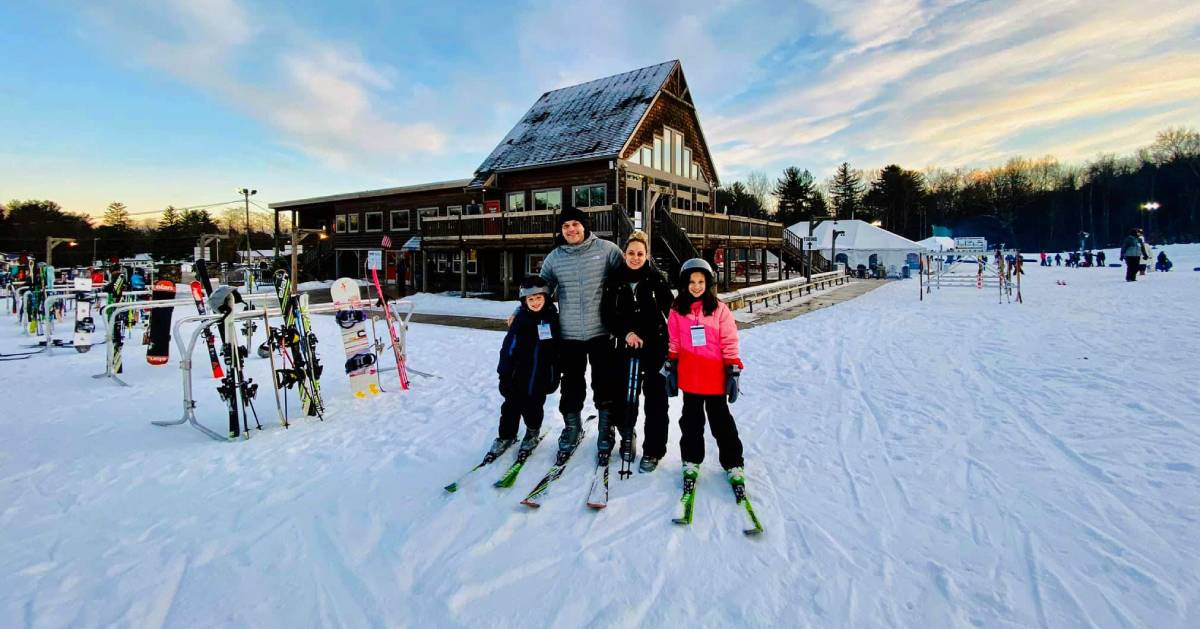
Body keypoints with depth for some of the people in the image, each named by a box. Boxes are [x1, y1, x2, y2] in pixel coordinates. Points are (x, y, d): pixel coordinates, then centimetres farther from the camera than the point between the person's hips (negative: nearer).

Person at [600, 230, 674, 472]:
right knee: (625, 394, 6)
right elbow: (607, 314, 4)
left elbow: (670, 311, 2)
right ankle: (627, 435, 33)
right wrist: (625, 333, -11)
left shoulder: (657, 279, -1)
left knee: (655, 398, 1)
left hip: (655, 346, -2)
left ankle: (653, 451, 13)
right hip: (626, 346, 2)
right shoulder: (615, 280, 4)